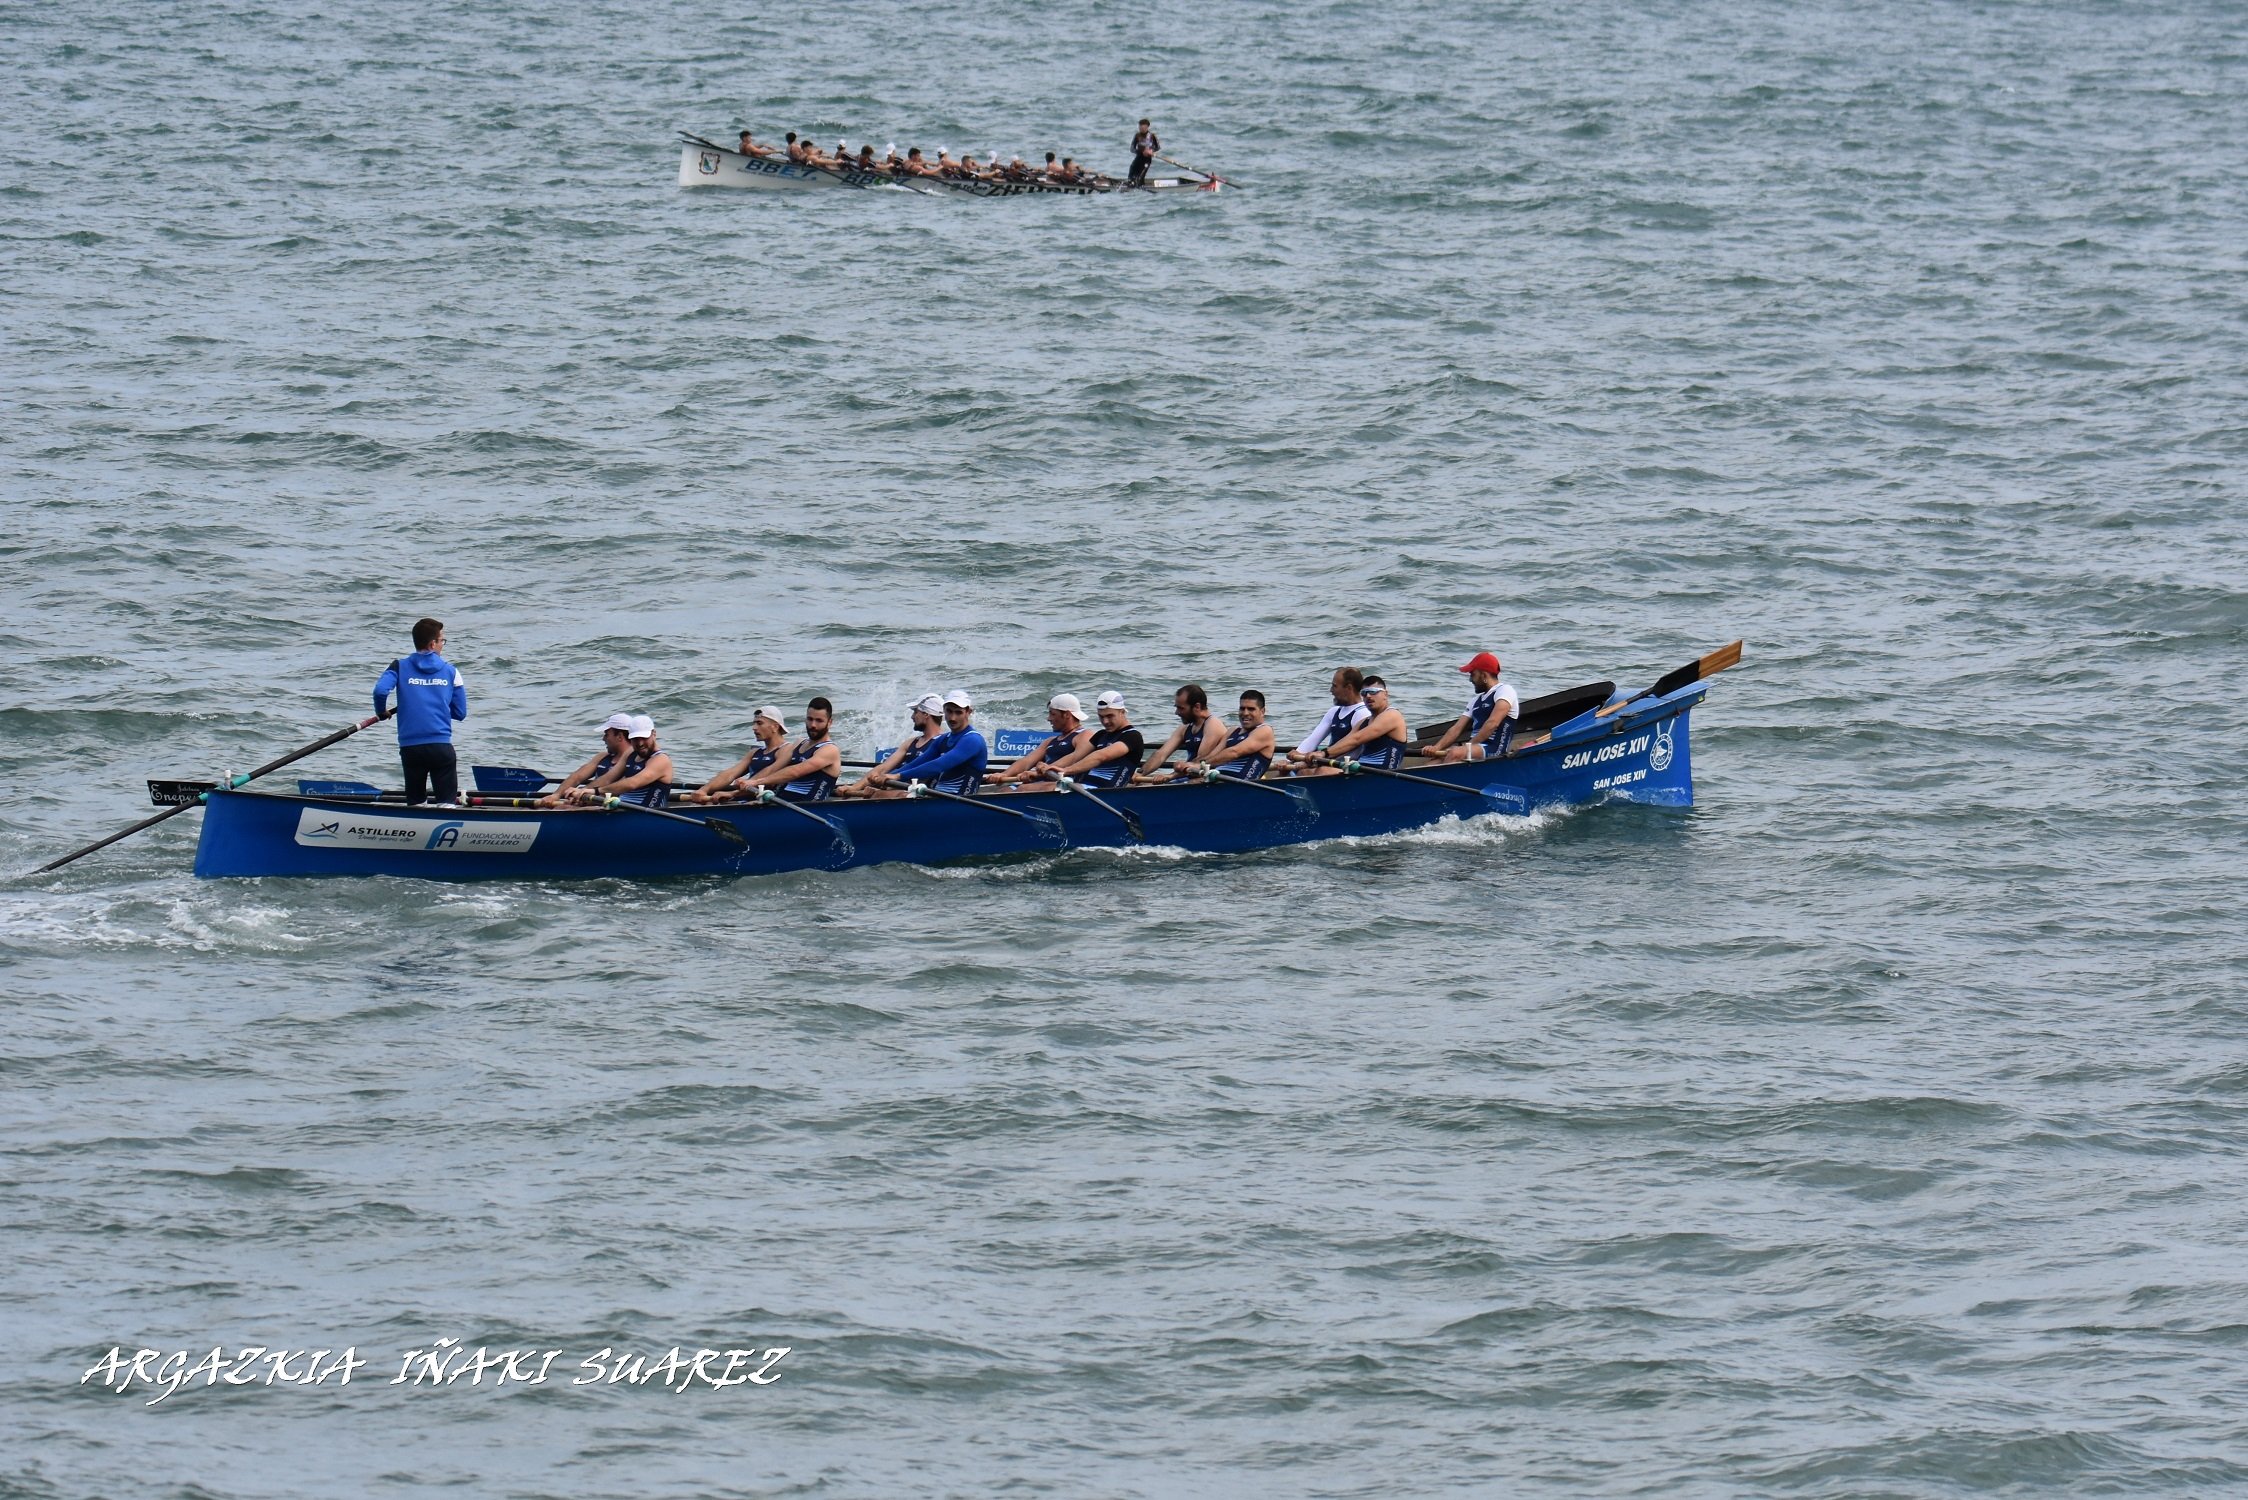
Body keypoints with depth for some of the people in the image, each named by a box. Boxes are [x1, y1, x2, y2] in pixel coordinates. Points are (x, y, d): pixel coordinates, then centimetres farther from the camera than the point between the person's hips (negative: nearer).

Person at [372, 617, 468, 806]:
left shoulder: (399, 667, 5)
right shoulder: (450, 671, 6)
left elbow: (380, 690, -13)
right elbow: (460, 712, 9)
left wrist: (382, 713, 8)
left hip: (410, 747, 1)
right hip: (441, 746, -1)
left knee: (415, 803, 15)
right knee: (447, 803, -1)